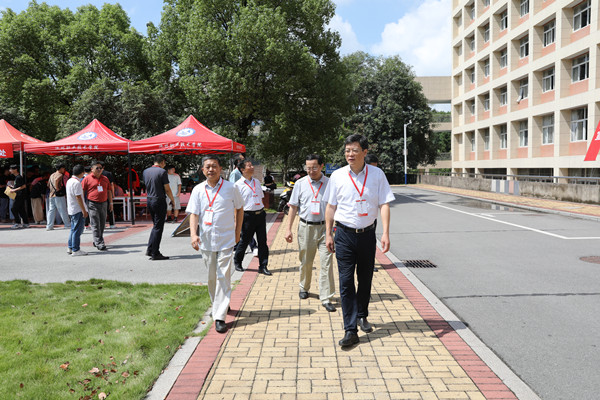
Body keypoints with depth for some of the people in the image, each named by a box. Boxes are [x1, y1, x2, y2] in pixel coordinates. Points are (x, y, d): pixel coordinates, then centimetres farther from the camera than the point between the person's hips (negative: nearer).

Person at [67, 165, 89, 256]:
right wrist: (84, 210, -18)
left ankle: (70, 247, 25)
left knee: (74, 229, 18)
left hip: (71, 210, 10)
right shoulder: (76, 182, -17)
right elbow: (78, 197, -20)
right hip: (78, 210, -10)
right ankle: (75, 250, -2)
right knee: (77, 230, -5)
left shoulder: (69, 181, 13)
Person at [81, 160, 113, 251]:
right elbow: (82, 192, -2)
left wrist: (111, 203, 16)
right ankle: (100, 244, -8)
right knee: (95, 225, -7)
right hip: (93, 204, -5)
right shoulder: (87, 179, -2)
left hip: (104, 204, 5)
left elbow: (109, 191, 19)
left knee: (102, 224, 10)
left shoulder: (105, 179, 12)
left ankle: (96, 242, 25)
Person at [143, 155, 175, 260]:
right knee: (158, 227, -1)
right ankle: (155, 254, 1)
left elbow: (146, 187, 16)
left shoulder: (145, 171, 9)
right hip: (159, 201, -7)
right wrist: (172, 200, 2)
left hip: (149, 200, 7)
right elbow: (167, 189, -11)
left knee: (155, 225, 19)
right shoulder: (162, 172, -12)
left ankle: (150, 249, 19)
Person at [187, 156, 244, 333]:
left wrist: (237, 232, 8)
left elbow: (239, 209, 10)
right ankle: (218, 305, 37)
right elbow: (193, 213, 0)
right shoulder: (198, 190, 3)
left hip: (226, 240, -3)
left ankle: (220, 317, -3)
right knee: (211, 277, 13)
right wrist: (193, 234, -16)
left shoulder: (231, 188, -2)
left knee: (223, 277, -7)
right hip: (206, 240, 3)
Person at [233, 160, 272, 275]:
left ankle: (263, 266, 11)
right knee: (244, 240, 6)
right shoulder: (238, 185, -6)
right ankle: (237, 262, 29)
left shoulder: (257, 182, 13)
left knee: (262, 241, 3)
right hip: (248, 215, -5)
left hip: (261, 214, 5)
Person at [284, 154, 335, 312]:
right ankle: (304, 288, 37)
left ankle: (326, 298, 2)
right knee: (305, 261, 13)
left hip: (325, 227, -1)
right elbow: (293, 207, 7)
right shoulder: (300, 183, 4)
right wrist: (288, 229, 3)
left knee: (327, 262, -5)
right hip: (306, 227, 1)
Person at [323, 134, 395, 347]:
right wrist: (328, 234, 5)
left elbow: (384, 204, -3)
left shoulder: (377, 174, -2)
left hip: (367, 233, 1)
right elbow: (331, 206, 7)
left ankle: (362, 315, 38)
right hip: (344, 234, -1)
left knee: (365, 278, 14)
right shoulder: (337, 176, 0)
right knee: (346, 281, -5)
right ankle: (350, 330, 0)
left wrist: (386, 233, -12)